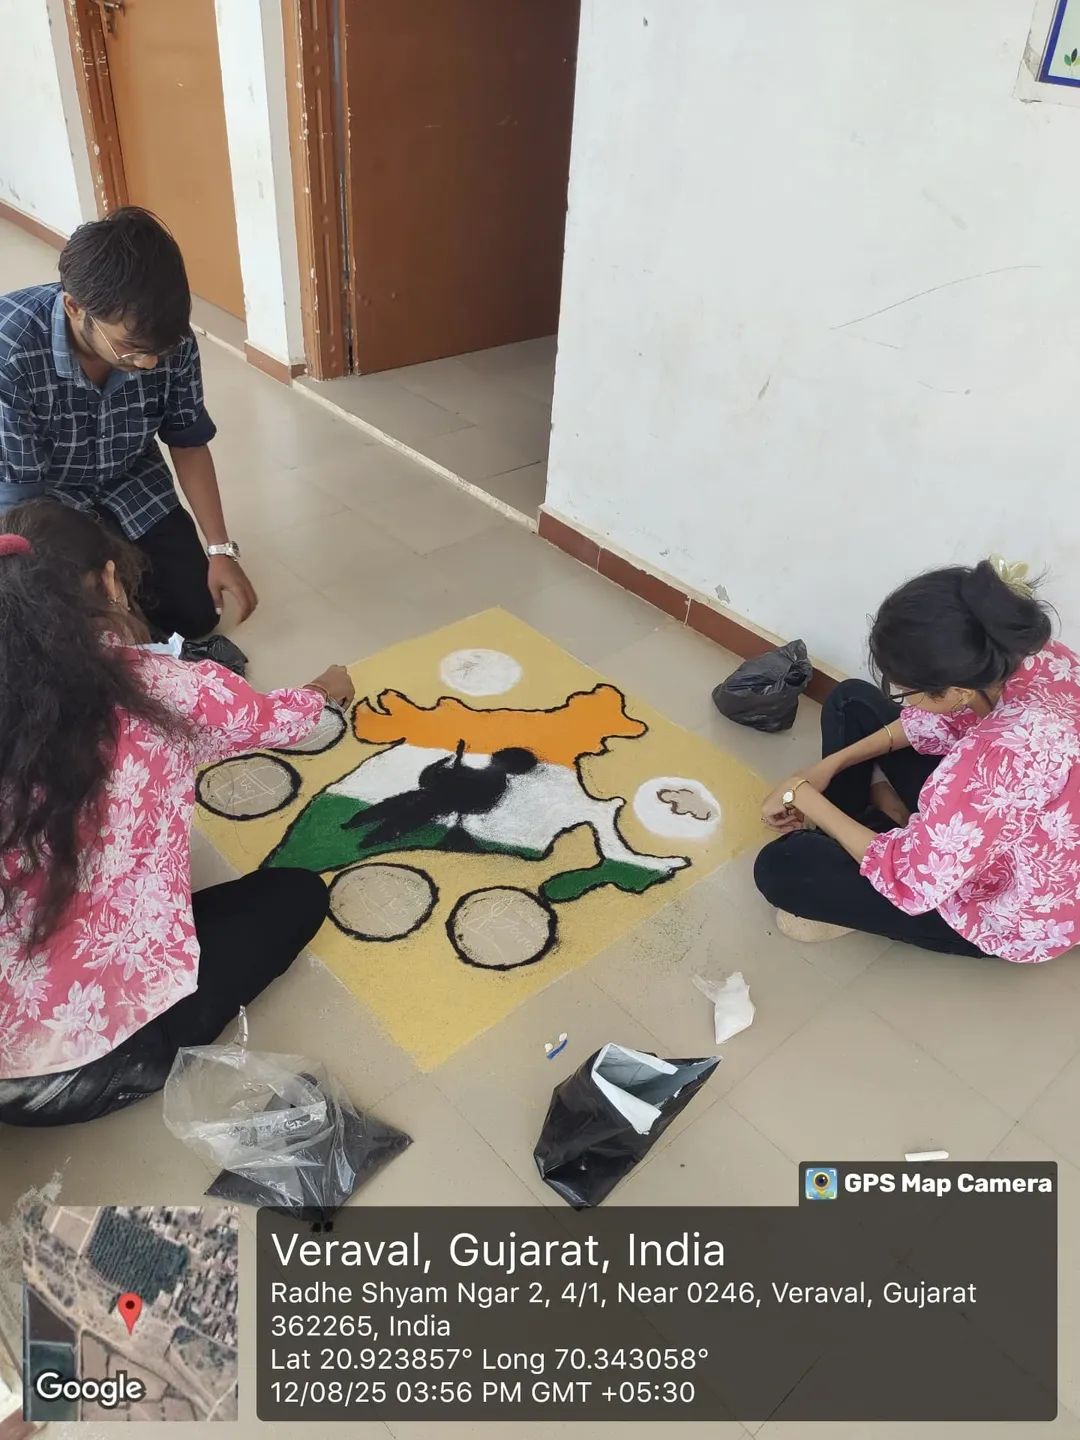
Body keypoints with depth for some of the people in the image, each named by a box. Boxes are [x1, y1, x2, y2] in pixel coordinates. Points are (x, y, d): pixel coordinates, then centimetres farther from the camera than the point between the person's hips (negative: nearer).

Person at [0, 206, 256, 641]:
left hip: (129, 486, 3)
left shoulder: (172, 341, -24)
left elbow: (188, 443, -6)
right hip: (41, 499, -3)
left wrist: (221, 550, -10)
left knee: (196, 614, -4)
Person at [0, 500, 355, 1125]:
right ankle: (151, 1061, 5)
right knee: (298, 892, 16)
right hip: (104, 1055, -5)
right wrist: (326, 691, 33)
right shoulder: (163, 690, -13)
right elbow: (275, 719, 9)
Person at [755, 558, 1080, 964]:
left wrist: (802, 794, -18)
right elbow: (941, 720, 0)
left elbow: (907, 876, -29)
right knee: (851, 702, 7)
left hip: (1005, 912, -7)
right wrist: (828, 766, -5)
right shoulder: (1031, 654, -21)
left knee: (780, 867, -12)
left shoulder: (1001, 761, -44)